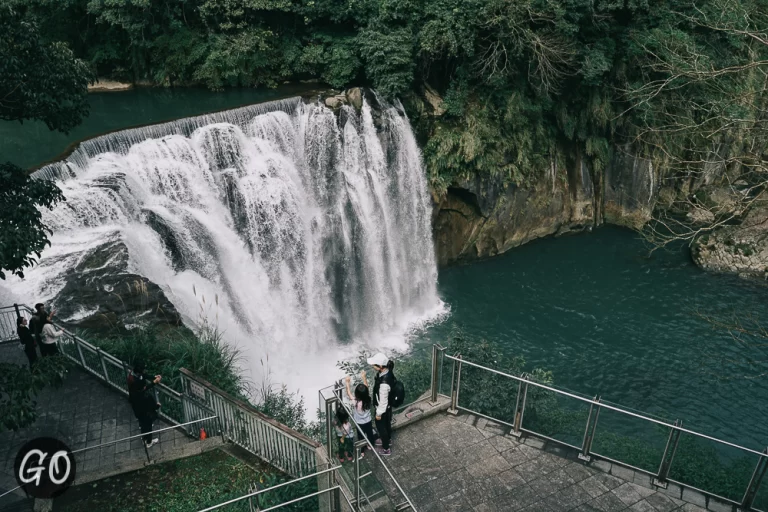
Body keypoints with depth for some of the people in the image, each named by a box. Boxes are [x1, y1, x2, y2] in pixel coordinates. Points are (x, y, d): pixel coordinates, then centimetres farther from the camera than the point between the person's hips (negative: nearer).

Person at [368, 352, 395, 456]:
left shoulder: (384, 383, -43)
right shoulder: (387, 371, -18)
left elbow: (383, 401, -29)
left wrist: (379, 413, -14)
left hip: (383, 408, -8)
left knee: (381, 426, 19)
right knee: (387, 423, 32)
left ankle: (386, 449, 42)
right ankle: (388, 439, 59)